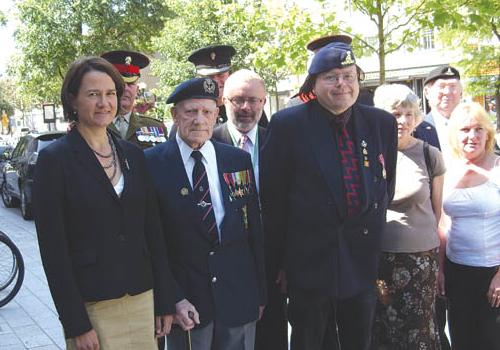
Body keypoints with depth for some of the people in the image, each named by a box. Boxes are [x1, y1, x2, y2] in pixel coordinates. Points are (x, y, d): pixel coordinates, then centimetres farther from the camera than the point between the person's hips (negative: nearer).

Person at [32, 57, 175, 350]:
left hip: (142, 300, 4)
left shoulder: (133, 155, 7)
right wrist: (76, 325, -11)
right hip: (90, 307, -4)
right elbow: (53, 249, -9)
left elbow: (153, 230, 9)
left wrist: (165, 302, 6)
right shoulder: (54, 159, -6)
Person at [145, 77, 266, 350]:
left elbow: (254, 230, 6)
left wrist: (260, 293, 7)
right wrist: (174, 298, -11)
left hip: (239, 296, 3)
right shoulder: (152, 164, -7)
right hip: (185, 301, -3)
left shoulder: (239, 160, 2)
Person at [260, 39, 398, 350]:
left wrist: (375, 239, 13)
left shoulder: (382, 123, 3)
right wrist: (281, 258, -2)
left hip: (364, 262, 4)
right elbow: (273, 198, -5)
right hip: (309, 262, -3)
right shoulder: (288, 125, -8)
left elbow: (386, 187, 12)